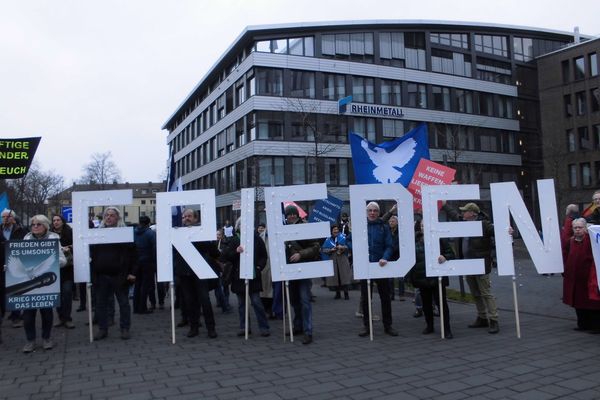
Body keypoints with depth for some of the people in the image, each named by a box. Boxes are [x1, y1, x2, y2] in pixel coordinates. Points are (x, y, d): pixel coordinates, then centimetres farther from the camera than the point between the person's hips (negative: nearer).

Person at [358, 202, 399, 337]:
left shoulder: (384, 227, 1)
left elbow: (389, 246, -4)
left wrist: (385, 258, -22)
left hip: (380, 265, 0)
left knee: (385, 296, 8)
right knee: (365, 297, 8)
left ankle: (387, 325, 20)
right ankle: (367, 326, 19)